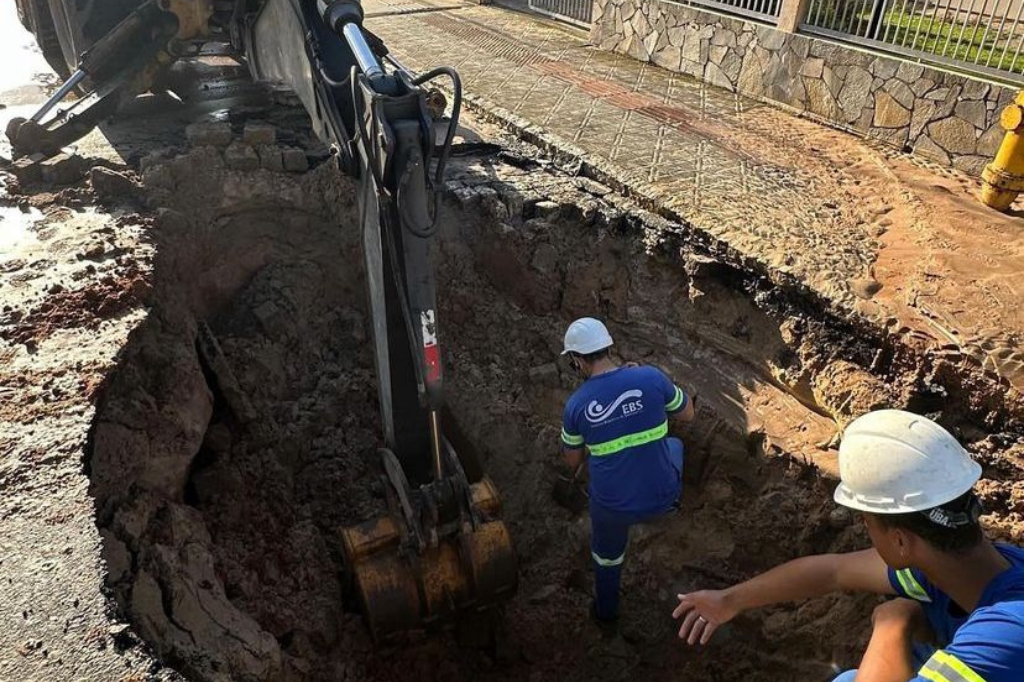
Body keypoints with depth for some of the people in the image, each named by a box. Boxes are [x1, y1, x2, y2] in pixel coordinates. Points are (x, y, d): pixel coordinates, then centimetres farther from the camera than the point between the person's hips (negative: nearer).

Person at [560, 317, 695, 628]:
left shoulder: (576, 404, -13)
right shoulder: (651, 377, -17)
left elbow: (573, 461, 2)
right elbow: (687, 414, 3)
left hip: (612, 505, 0)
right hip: (661, 496, 0)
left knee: (607, 556, 33)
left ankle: (606, 613, 55)